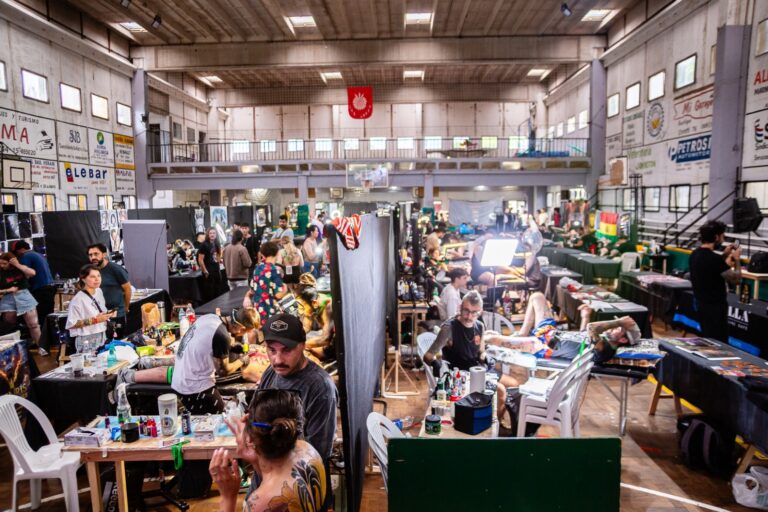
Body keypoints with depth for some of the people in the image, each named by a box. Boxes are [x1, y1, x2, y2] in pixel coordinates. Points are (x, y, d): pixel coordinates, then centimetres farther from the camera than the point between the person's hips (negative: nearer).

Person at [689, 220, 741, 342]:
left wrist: (724, 255, 18)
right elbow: (735, 279, -13)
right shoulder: (714, 258, -23)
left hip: (701, 304, 9)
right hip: (715, 307, -9)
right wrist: (737, 259, 1)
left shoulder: (695, 254, 4)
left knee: (707, 342, 18)